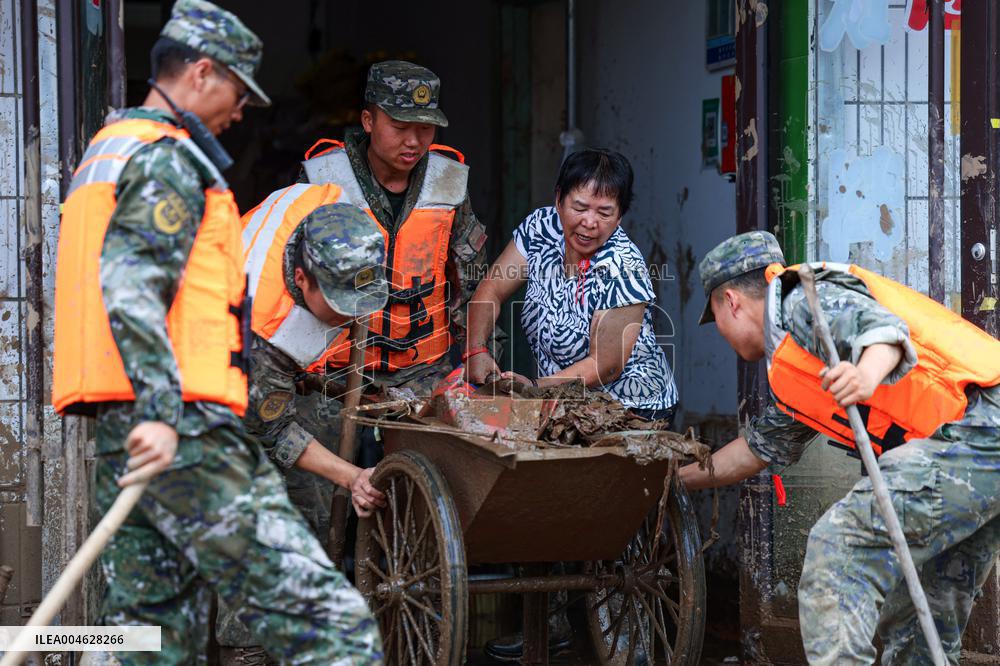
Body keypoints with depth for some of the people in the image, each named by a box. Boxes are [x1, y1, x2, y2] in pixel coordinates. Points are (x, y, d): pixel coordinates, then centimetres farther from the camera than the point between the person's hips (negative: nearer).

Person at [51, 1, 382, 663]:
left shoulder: (109, 151, 26)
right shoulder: (169, 158, -6)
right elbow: (129, 287, -20)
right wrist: (162, 412, -29)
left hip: (124, 431, 10)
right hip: (186, 431, -10)